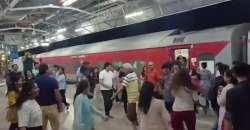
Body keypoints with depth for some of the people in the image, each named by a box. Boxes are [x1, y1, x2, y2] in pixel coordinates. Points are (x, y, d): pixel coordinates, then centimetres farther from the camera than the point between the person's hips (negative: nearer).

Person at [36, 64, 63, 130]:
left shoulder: (35, 81, -2)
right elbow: (57, 94, -15)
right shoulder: (52, 80, -13)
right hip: (52, 106, -4)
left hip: (40, 107, 4)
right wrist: (60, 106, -4)